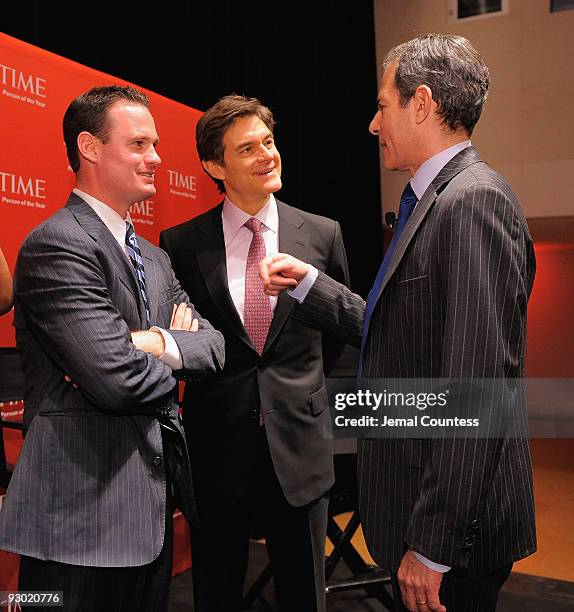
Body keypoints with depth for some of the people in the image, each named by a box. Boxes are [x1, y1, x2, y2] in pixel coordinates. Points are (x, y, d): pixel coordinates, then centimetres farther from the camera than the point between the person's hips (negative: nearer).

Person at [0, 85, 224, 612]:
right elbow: (118, 380, -23)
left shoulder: (153, 257, 14)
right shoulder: (56, 244, -15)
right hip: (84, 508, -8)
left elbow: (214, 346, 7)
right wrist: (172, 362, -2)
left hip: (151, 499, 9)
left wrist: (159, 344, -13)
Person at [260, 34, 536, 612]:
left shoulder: (475, 200, -19)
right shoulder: (430, 201, 12)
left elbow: (477, 388, -25)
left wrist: (432, 544, -22)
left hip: (453, 523, -9)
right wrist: (308, 281, 13)